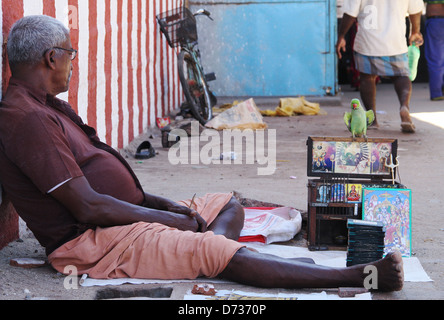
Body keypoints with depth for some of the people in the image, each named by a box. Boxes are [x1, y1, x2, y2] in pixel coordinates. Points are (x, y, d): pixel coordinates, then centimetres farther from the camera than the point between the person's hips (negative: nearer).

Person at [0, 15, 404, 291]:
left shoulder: (50, 108, 17)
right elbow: (88, 206, -22)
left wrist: (164, 205, 5)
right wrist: (169, 219, -12)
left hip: (125, 217, 11)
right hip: (93, 244, -11)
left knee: (228, 206, 11)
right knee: (217, 251, -25)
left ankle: (203, 261, -25)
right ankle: (358, 277, -31)